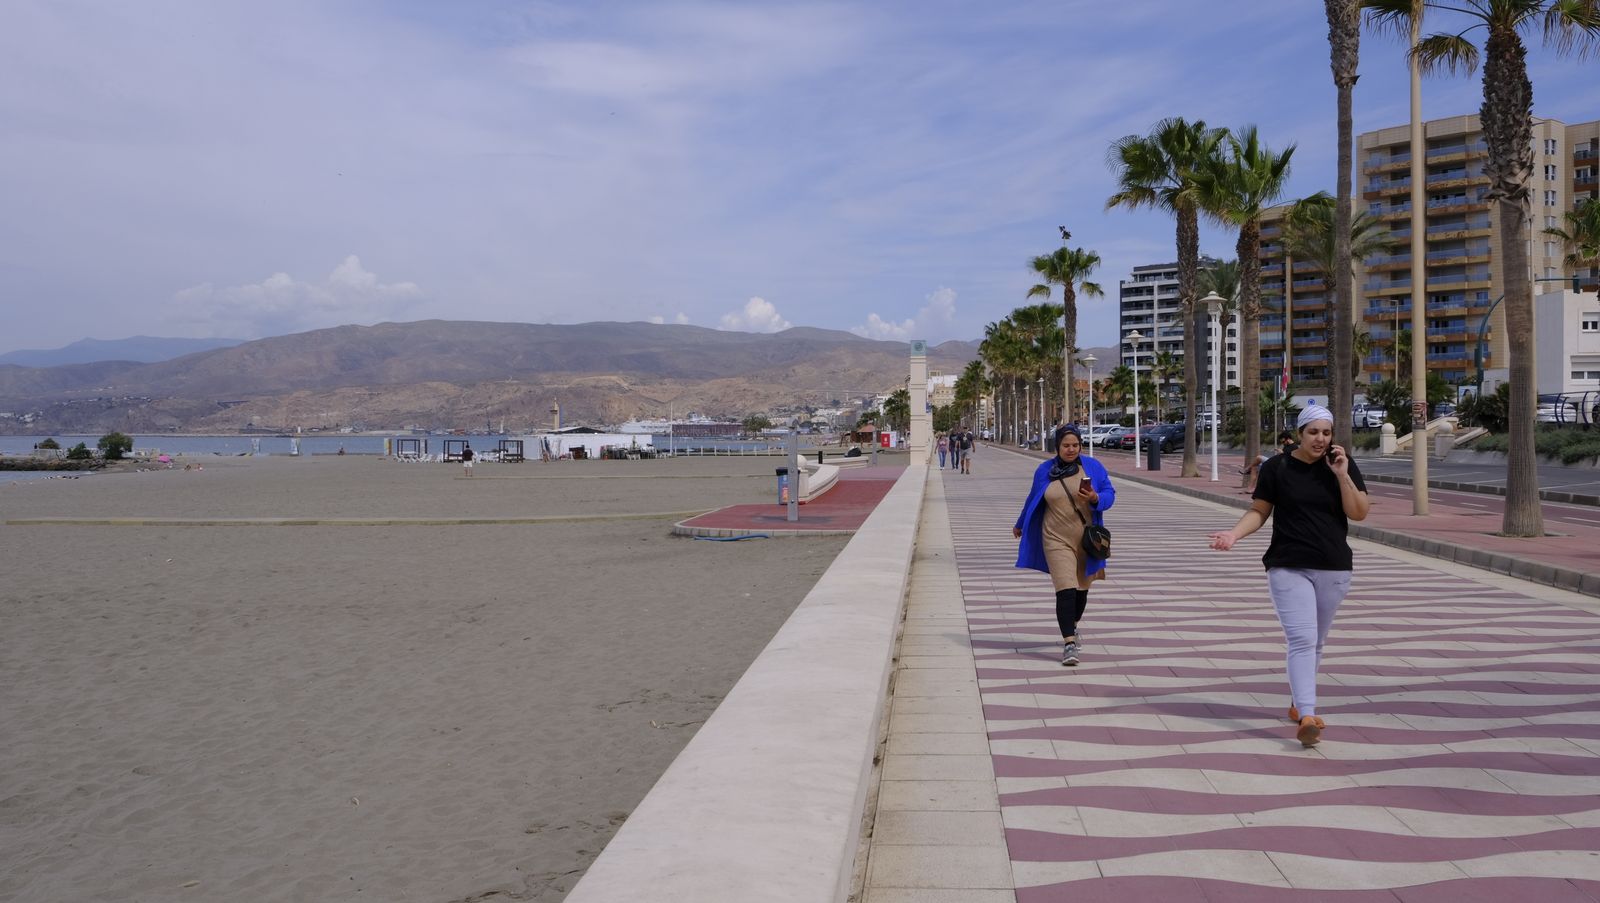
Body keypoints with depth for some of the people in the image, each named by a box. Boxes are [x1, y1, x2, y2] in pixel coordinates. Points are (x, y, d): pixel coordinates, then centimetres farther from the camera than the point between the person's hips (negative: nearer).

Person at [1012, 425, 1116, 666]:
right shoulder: (1045, 471, 2)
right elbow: (1033, 500, 16)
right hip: (1057, 539, -2)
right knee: (1065, 590, -14)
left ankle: (1072, 627, 41)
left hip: (1087, 539, 2)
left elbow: (1110, 493, 1)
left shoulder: (1093, 467, 1)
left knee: (1081, 588, 14)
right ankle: (1069, 643, -17)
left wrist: (1096, 499, -21)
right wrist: (1020, 525, 28)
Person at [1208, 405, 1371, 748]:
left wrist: (1342, 475, -13)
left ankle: (1297, 705, 31)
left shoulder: (1343, 465, 3)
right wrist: (1235, 533, -15)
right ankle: (1307, 717, -22)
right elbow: (1258, 511, 2)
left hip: (1334, 569, 3)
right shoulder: (1277, 467, -1)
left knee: (1315, 642, 14)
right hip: (1289, 568, -3)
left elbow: (1359, 513, -3)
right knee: (1302, 639, -15)